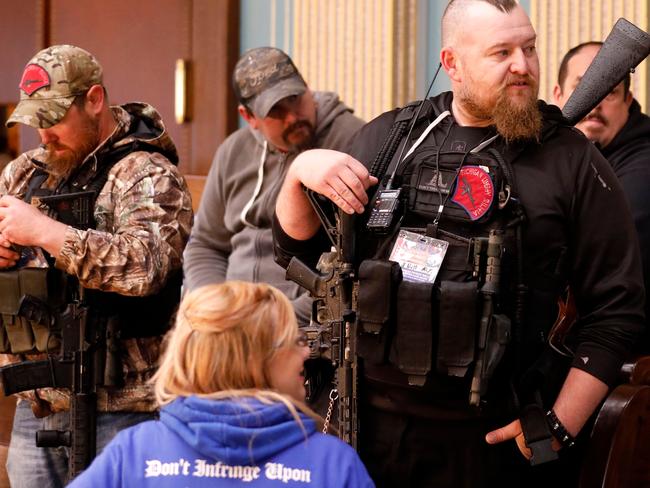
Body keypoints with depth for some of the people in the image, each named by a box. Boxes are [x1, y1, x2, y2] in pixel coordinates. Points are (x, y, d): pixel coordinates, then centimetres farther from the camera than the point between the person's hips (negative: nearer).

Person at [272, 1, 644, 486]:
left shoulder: (572, 162, -2)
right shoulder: (387, 138, 7)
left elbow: (615, 310, -3)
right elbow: (297, 245, 12)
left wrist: (562, 426, -9)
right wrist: (300, 171, -7)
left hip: (493, 437, -2)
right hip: (373, 416, 3)